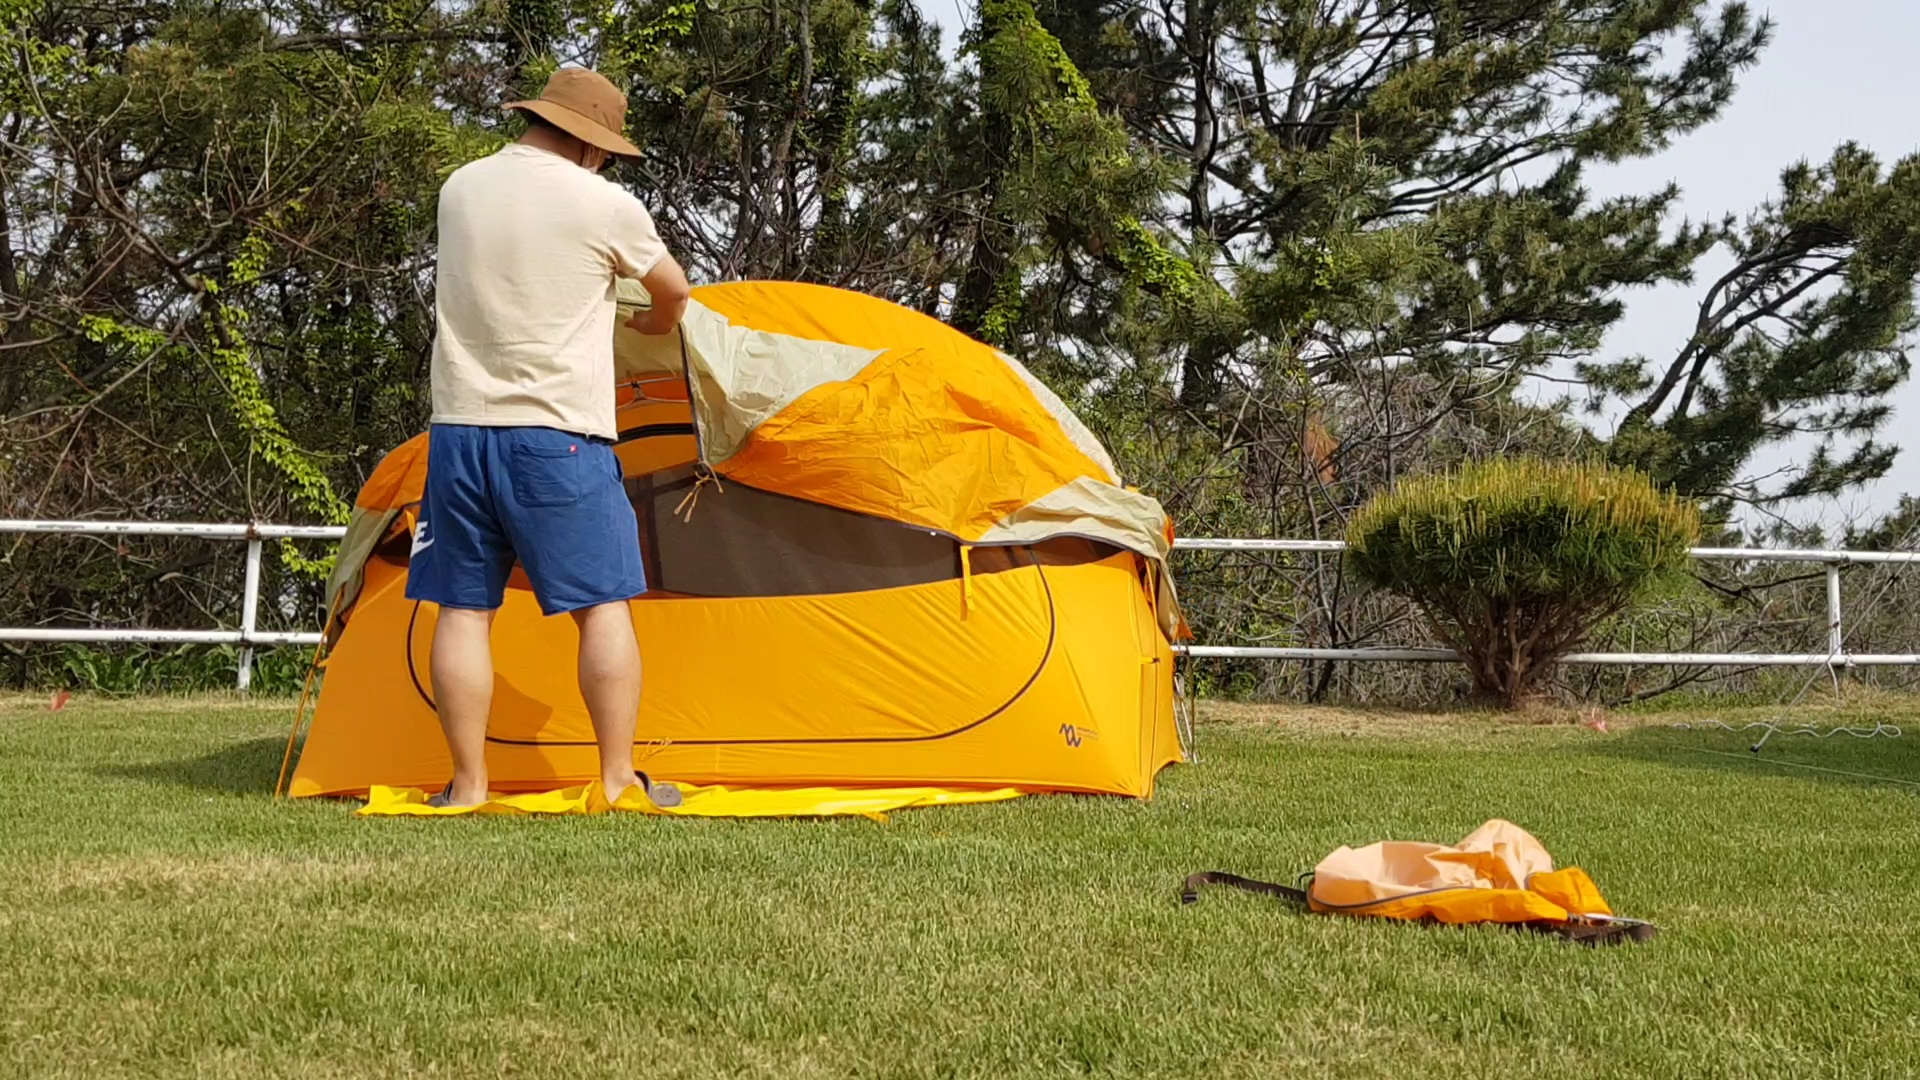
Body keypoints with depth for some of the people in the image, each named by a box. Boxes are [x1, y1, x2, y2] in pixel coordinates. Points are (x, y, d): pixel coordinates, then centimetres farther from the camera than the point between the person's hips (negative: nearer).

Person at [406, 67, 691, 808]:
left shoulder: (461, 189, 8)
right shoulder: (604, 205, -6)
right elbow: (673, 292, 11)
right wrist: (654, 325, 34)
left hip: (458, 431, 5)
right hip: (559, 440, -5)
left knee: (463, 608, 7)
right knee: (603, 603, 3)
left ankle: (467, 786, 9)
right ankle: (618, 780, 4)